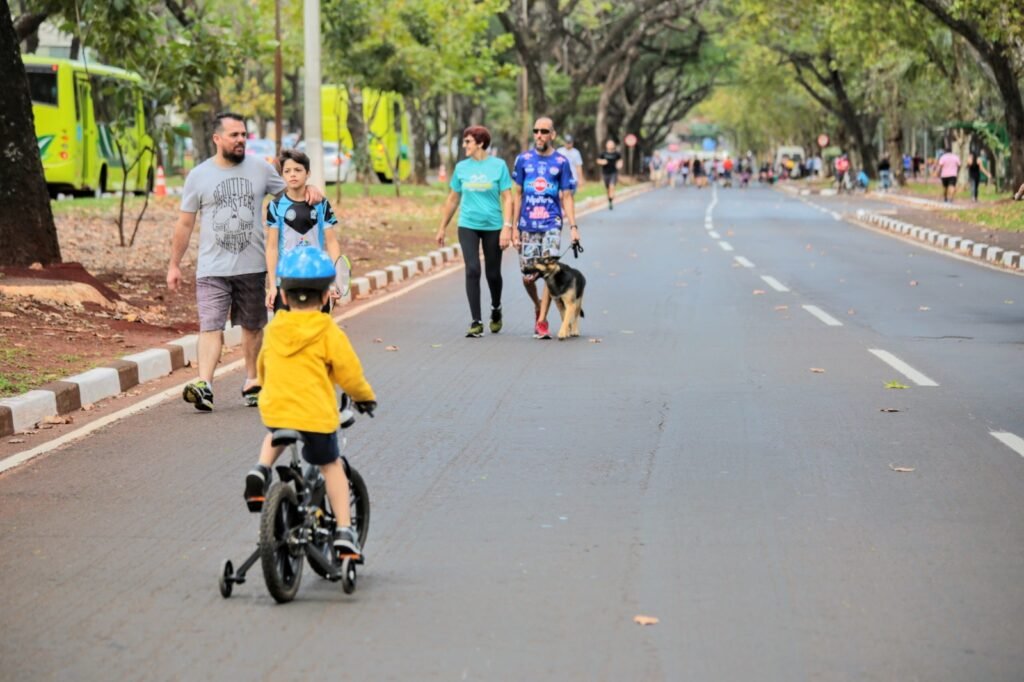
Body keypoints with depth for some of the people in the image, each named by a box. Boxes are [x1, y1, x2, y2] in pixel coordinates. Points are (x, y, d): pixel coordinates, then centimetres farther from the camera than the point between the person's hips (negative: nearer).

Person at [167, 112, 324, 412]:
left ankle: (252, 381, 24)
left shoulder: (260, 168, 4)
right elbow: (185, 224, 6)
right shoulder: (198, 176, 1)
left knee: (253, 326, 12)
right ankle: (204, 385, -23)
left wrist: (309, 189, -8)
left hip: (253, 266, 2)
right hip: (213, 269, -2)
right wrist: (174, 265, 7)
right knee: (211, 327, -13)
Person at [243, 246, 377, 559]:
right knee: (331, 466, 16)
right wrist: (365, 397, 18)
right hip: (317, 416, -3)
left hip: (274, 411, 3)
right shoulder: (328, 332, -6)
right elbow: (349, 373, -3)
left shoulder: (273, 330, 6)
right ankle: (344, 531, 8)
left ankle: (260, 471, 9)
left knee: (274, 436, 37)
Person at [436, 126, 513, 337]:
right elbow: (453, 200, 13)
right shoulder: (461, 167, 4)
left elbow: (507, 198, -4)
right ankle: (476, 322, -7)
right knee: (473, 270, -10)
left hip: (493, 226, -1)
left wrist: (507, 227, -13)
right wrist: (442, 228, 15)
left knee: (493, 273, 9)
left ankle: (496, 309, 37)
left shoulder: (498, 165, -3)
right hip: (468, 226, 1)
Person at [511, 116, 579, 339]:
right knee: (528, 277, 3)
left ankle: (542, 320, -5)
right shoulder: (523, 160, 4)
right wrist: (514, 227, 3)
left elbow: (566, 197, 4)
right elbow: (517, 195, 8)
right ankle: (538, 305, 32)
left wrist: (573, 227, -5)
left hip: (552, 224, -1)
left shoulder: (561, 162, 2)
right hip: (527, 226, 1)